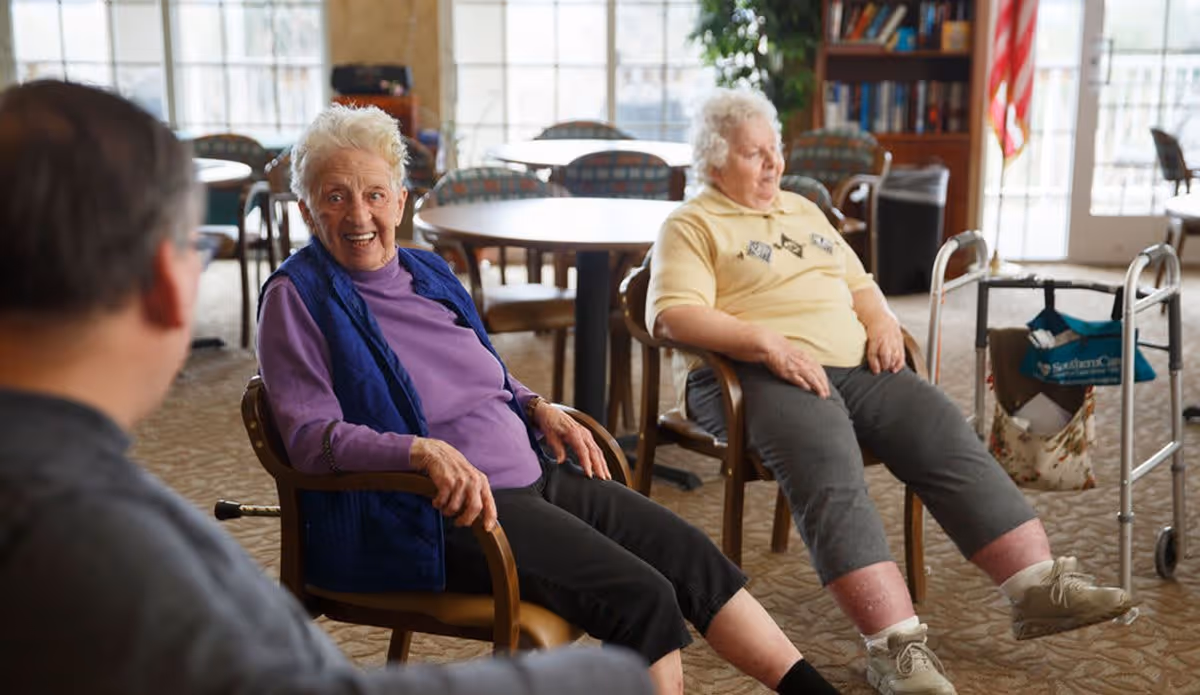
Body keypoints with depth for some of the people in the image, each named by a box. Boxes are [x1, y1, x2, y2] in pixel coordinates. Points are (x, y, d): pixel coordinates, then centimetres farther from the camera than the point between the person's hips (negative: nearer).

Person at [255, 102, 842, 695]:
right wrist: (423, 450, -30)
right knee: (642, 596, -21)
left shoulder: (428, 271, 14)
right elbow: (310, 435, -16)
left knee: (693, 556, 0)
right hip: (438, 512, -7)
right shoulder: (297, 297, -6)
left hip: (531, 474, 7)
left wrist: (538, 408, 6)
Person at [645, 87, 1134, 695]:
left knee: (949, 440, -15)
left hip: (855, 366, 7)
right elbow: (673, 315, -11)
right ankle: (895, 643, -38)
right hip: (757, 375, -6)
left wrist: (882, 323, 5)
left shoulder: (803, 211, 26)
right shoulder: (690, 226, 4)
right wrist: (768, 342, -22)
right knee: (831, 476, -33)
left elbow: (859, 284, 29)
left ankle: (1039, 587, -16)